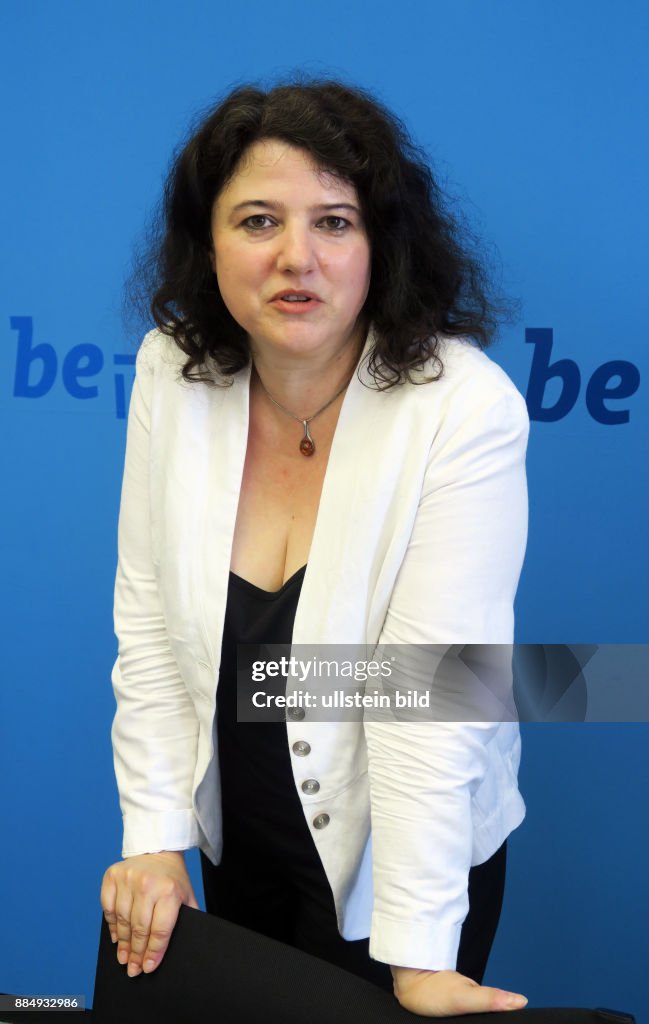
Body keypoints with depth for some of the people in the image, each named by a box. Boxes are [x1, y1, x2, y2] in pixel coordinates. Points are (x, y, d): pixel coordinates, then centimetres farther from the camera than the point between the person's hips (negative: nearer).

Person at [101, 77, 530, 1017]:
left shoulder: (466, 410, -26)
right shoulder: (173, 373, -13)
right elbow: (149, 617, -8)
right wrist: (156, 835, -10)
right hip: (237, 833, 5)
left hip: (402, 858, -4)